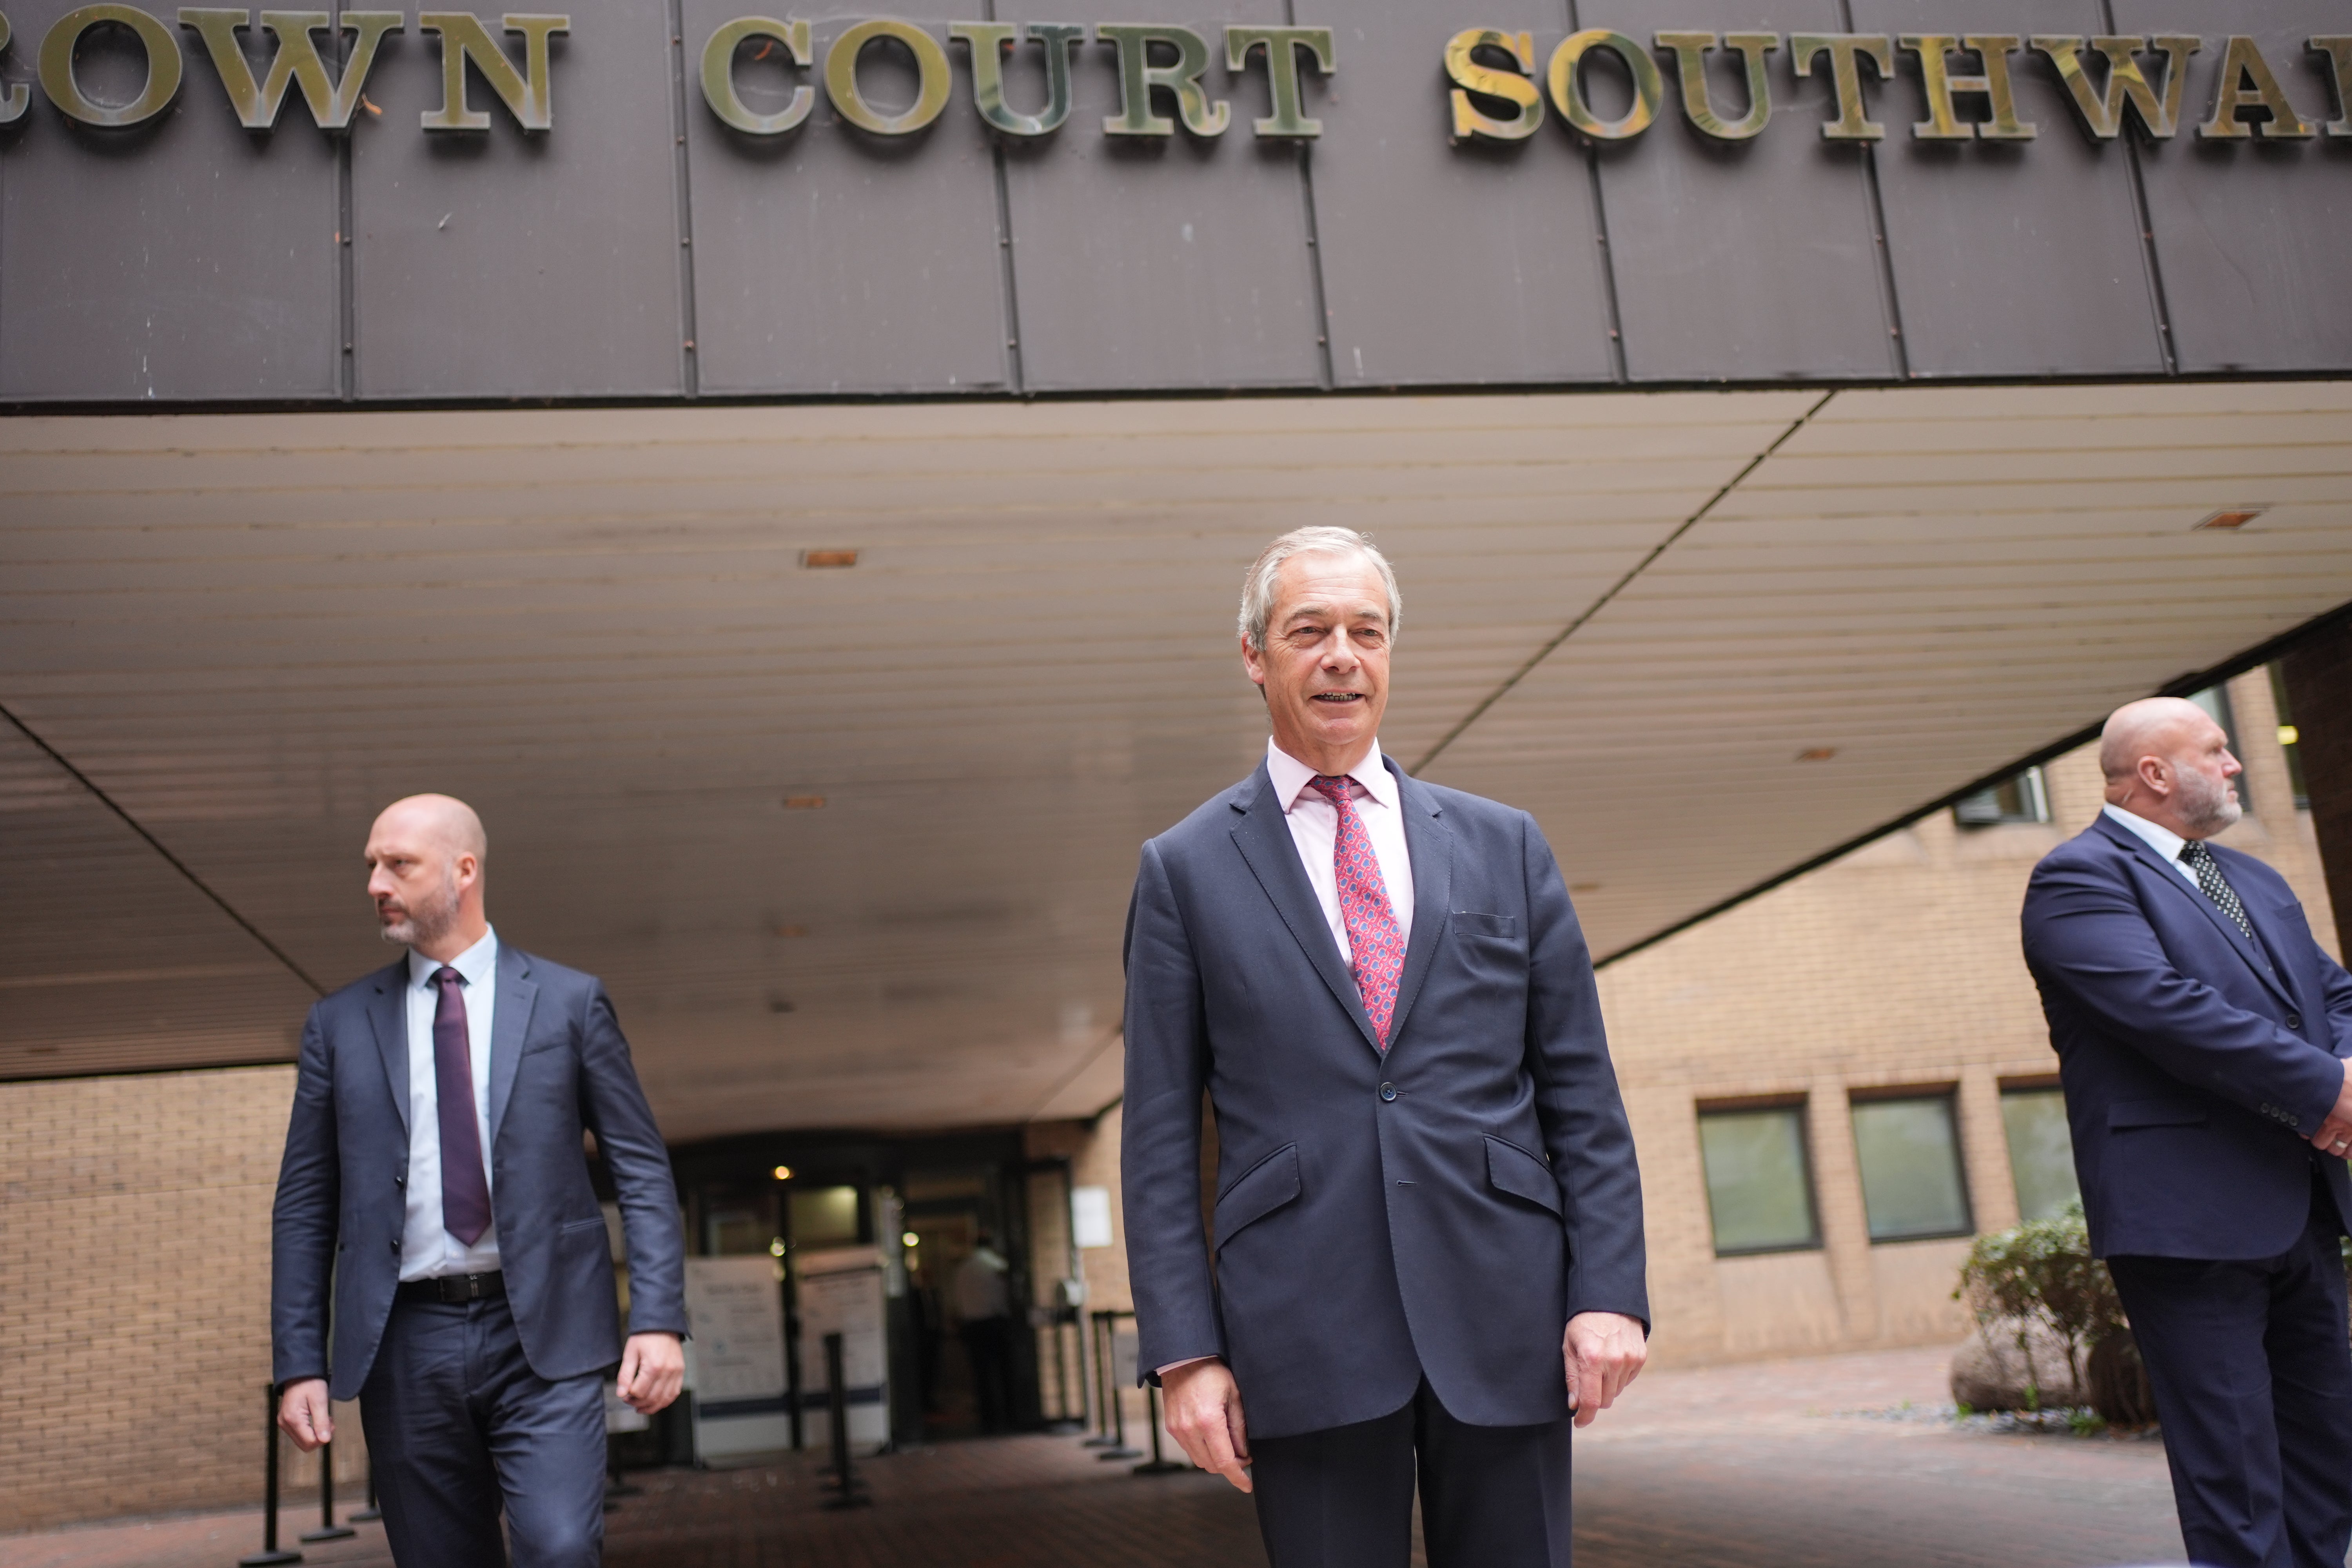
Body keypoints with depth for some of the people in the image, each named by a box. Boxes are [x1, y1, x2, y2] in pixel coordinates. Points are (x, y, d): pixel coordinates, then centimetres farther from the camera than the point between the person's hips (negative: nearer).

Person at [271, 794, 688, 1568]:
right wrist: (300, 1363, 2)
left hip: (542, 1334, -2)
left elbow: (643, 1169, 2)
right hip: (407, 1347, 3)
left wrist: (659, 1320, -9)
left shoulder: (569, 1002, 4)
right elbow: (305, 1205, 10)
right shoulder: (339, 1025, 10)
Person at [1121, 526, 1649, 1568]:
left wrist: (1610, 1291, -1)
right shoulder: (1185, 870, 6)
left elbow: (1582, 1091, 9)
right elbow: (1161, 1133, 3)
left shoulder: (1503, 846, 11)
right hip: (1305, 1332, -1)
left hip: (1502, 1316, 2)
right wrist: (1184, 1350, -4)